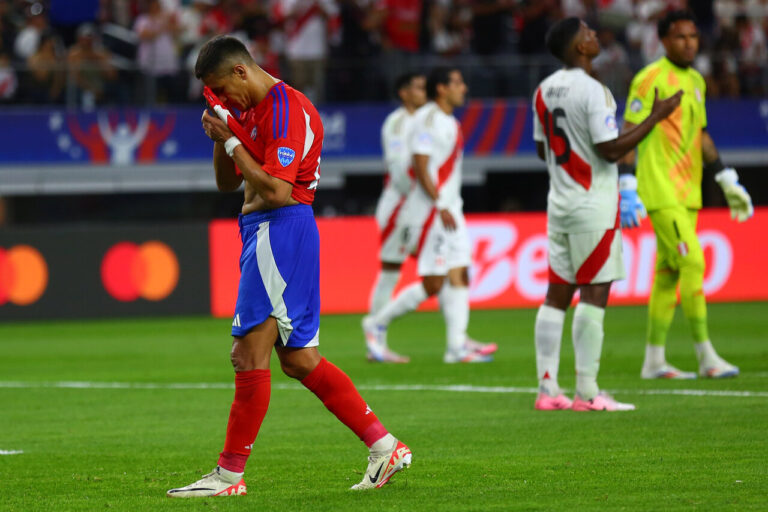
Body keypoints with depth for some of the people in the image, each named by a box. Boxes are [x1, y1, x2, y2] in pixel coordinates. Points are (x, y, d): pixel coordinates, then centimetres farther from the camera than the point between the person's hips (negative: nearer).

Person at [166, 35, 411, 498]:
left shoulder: (285, 109, -13)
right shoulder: (253, 111, 18)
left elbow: (276, 191, -22)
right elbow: (227, 183, 22)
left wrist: (232, 141, -13)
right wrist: (221, 137, 4)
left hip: (281, 230, -11)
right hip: (263, 231, 11)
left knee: (250, 353, -9)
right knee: (299, 360, 10)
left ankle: (230, 473, -7)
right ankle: (385, 447, 11)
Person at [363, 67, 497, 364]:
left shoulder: (450, 122, 17)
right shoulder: (427, 119, -12)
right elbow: (420, 167, -18)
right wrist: (441, 207, -21)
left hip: (449, 210, 10)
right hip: (429, 209, -10)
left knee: (459, 275, 1)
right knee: (433, 282, -9)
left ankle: (457, 344, -2)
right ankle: (377, 323, 4)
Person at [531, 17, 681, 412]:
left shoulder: (544, 90, 9)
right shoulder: (592, 91, -16)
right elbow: (611, 149, -18)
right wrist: (656, 117, -12)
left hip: (559, 202, 8)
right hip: (593, 206, -8)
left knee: (557, 295, 7)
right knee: (593, 294, -5)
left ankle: (547, 390, 7)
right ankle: (587, 393, -6)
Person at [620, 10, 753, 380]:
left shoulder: (696, 81, 16)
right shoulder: (650, 79, -9)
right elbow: (629, 133, -11)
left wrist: (726, 181, 21)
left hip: (688, 194, 8)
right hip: (660, 193, -8)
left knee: (668, 273, 8)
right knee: (692, 263, -14)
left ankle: (654, 361, 12)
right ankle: (706, 357, -11)